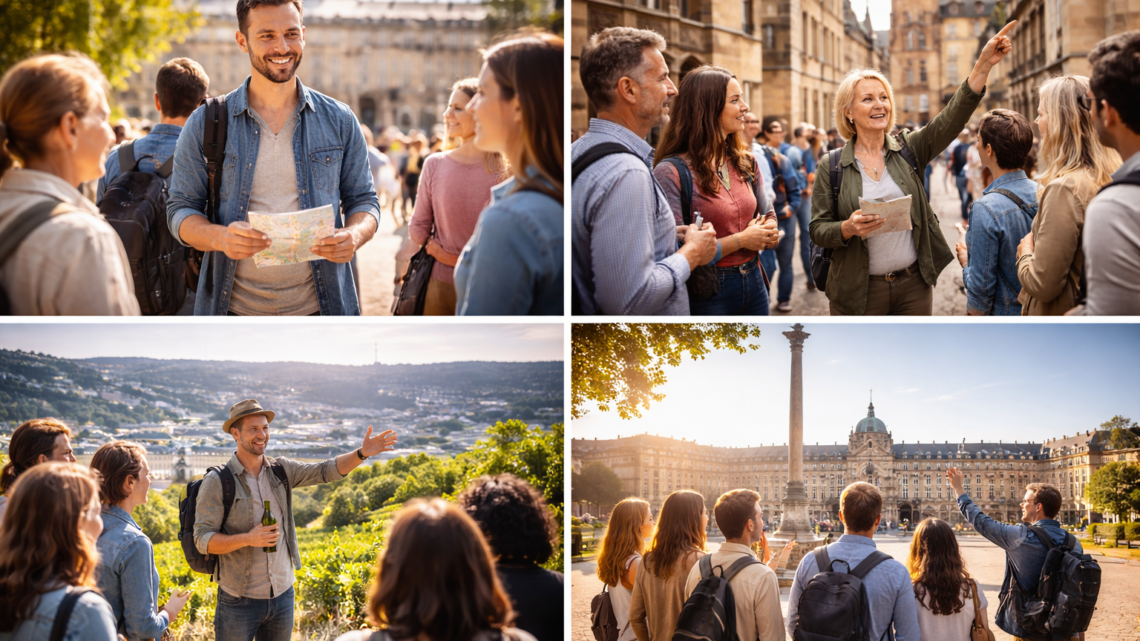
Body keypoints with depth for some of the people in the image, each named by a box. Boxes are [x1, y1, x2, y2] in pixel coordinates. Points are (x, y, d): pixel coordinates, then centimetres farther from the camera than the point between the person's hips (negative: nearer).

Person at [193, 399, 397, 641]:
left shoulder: (280, 469, 4)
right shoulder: (217, 482, -11)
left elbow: (326, 471, -3)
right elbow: (203, 540, -14)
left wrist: (362, 453, -19)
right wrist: (248, 539, -28)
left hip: (282, 594, 5)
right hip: (240, 600, -5)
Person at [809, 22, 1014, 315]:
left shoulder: (908, 150, 4)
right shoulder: (832, 167, -1)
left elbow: (952, 118, -10)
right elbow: (818, 230, -2)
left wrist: (983, 65, -22)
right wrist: (848, 228, -24)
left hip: (914, 286, 2)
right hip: (859, 291, -2)